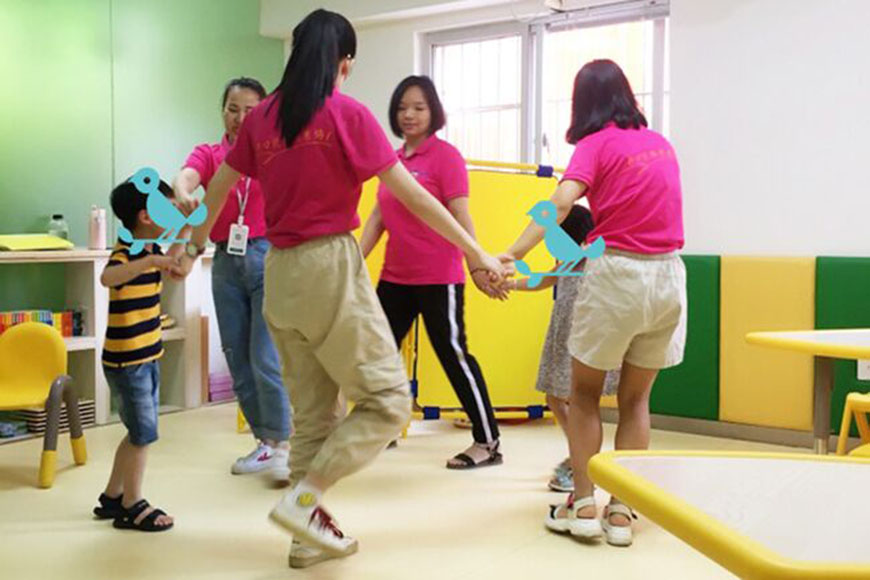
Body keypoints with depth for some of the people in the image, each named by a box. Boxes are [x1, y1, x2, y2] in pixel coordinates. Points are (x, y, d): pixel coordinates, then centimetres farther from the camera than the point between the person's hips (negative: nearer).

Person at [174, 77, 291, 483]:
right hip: (226, 262, 4)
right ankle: (265, 442, 20)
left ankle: (282, 445, 2)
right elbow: (185, 177, -13)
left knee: (266, 359, -10)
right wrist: (182, 194, -36)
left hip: (269, 256, -4)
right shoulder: (208, 154, 8)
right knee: (238, 362, 8)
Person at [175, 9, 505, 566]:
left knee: (312, 411, 15)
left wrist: (193, 248, 34)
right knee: (388, 399, 3)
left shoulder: (262, 116, 8)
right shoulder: (347, 113, -7)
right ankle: (304, 498, -5)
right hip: (331, 268, -7)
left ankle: (311, 534, 20)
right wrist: (477, 253, -2)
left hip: (281, 273, 7)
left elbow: (217, 190, 18)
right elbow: (412, 196, -8)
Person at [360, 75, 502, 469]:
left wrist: (478, 264, -22)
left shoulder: (445, 156, -8)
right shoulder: (392, 159, 11)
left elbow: (460, 218, -13)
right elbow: (378, 218, 13)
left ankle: (488, 443, 8)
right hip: (394, 277, 7)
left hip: (438, 278, -7)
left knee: (454, 355, -2)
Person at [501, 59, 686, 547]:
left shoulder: (596, 144, -4)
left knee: (585, 395, 13)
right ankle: (621, 512, 13)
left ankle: (583, 506, 10)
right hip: (669, 274, 5)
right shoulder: (662, 144, 13)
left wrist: (512, 256, -29)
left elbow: (562, 201, -21)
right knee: (635, 399, 15)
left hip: (616, 274, -5)